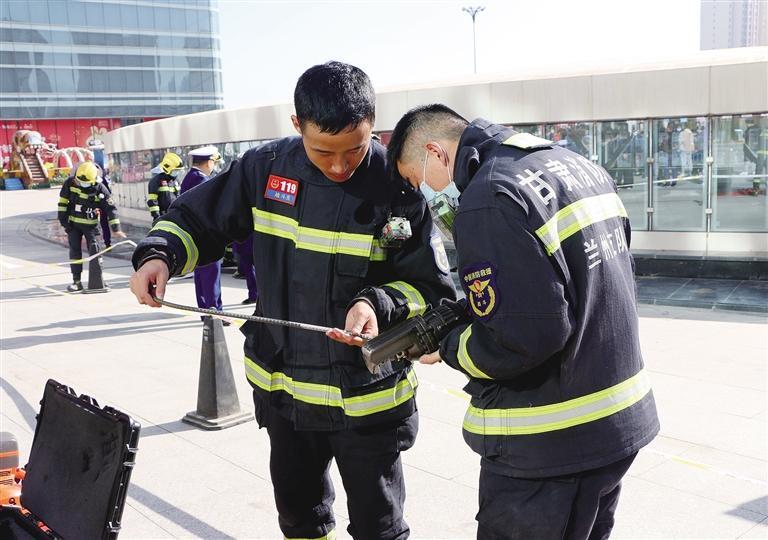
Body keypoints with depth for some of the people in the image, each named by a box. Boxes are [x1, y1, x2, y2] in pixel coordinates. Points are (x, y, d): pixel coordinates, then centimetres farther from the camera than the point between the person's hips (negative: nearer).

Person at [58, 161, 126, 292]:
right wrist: (63, 219, -2)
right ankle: (76, 281, 6)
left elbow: (110, 208, -14)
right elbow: (63, 201, 1)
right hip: (73, 224, 2)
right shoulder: (70, 183, -10)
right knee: (75, 251, 1)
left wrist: (116, 228, -18)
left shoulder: (100, 188, -15)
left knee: (94, 251, -3)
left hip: (91, 224, -2)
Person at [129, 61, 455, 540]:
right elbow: (200, 218, 5)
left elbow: (434, 288, -12)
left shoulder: (397, 187, -17)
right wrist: (160, 254, -14)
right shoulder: (267, 168, -7)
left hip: (368, 397, -4)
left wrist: (378, 304, -30)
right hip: (283, 387, 4)